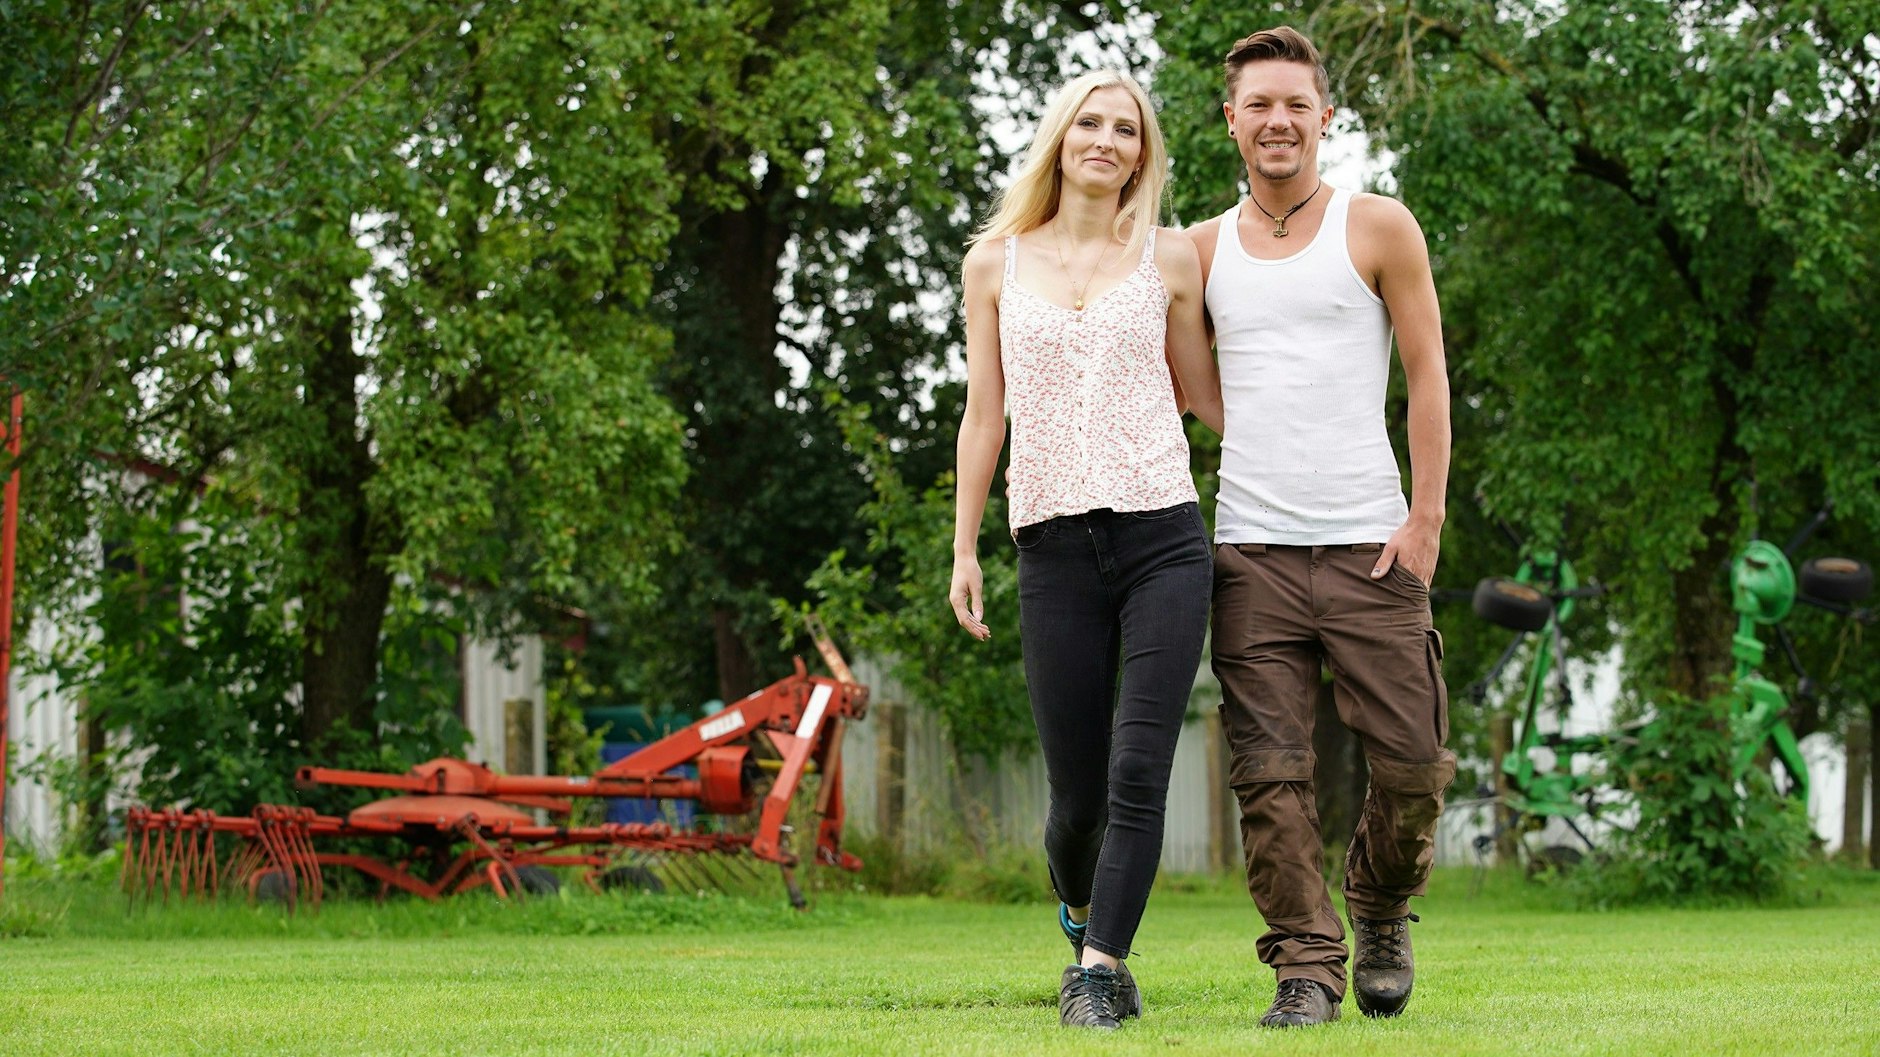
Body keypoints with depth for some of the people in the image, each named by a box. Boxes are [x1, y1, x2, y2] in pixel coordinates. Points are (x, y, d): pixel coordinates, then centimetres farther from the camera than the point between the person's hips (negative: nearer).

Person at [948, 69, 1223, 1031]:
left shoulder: (1170, 258, 9)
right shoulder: (997, 262, 11)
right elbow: (984, 414, 14)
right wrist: (963, 548, 11)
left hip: (1162, 540, -1)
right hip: (1055, 548, 1)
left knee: (1138, 776, -13)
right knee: (1078, 793, 3)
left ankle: (1098, 971, -9)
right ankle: (1081, 916, 33)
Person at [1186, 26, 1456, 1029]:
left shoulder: (1379, 228, 4)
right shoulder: (1202, 249, 12)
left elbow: (1427, 374, 3)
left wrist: (1426, 514, -4)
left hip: (1369, 542, -2)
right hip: (1251, 550, 2)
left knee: (1412, 762, -3)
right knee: (1270, 773, -6)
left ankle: (1381, 910, 24)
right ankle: (1307, 965, 2)